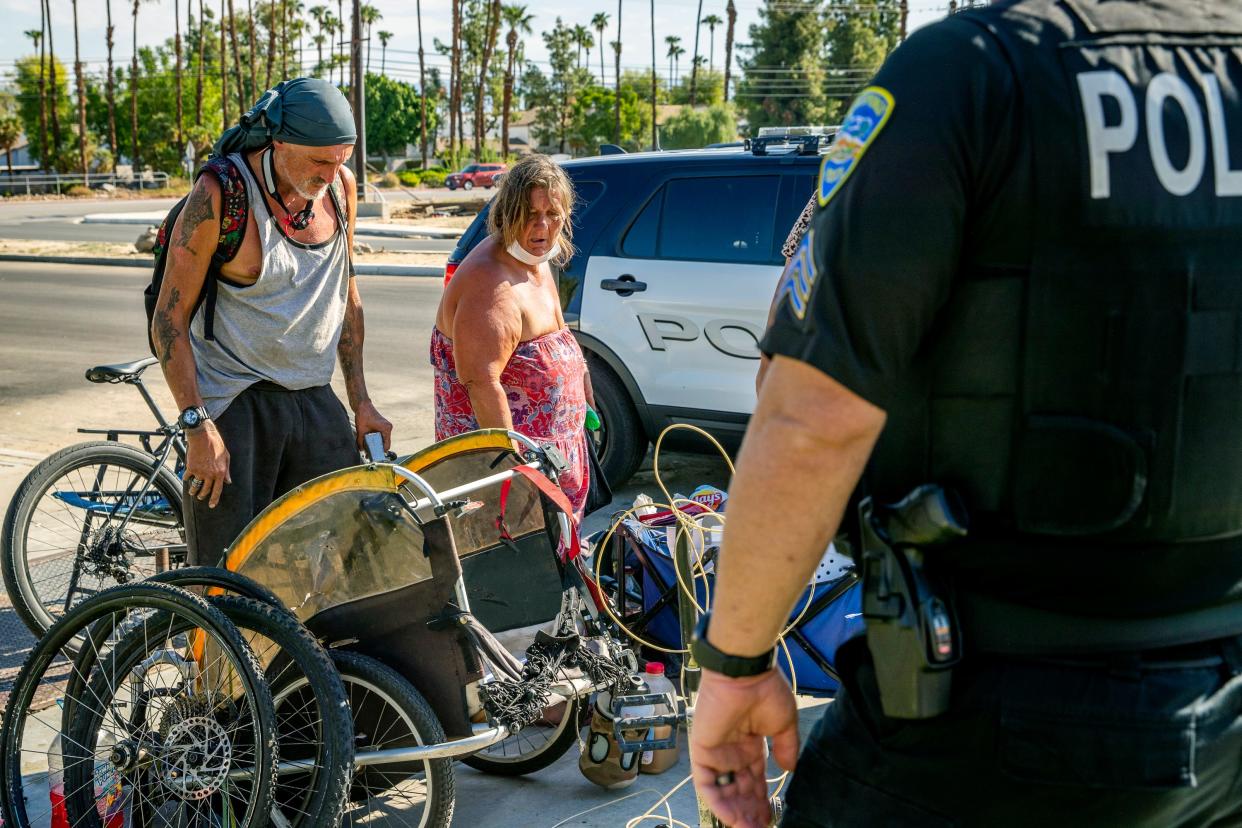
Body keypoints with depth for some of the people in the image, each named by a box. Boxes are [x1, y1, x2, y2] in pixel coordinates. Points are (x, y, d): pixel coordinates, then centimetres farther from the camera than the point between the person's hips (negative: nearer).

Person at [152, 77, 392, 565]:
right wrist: (197, 425, -18)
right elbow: (170, 320, -11)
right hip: (233, 404, -5)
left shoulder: (341, 186, 3)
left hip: (314, 400, 5)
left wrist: (360, 401, 11)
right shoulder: (220, 196, -14)